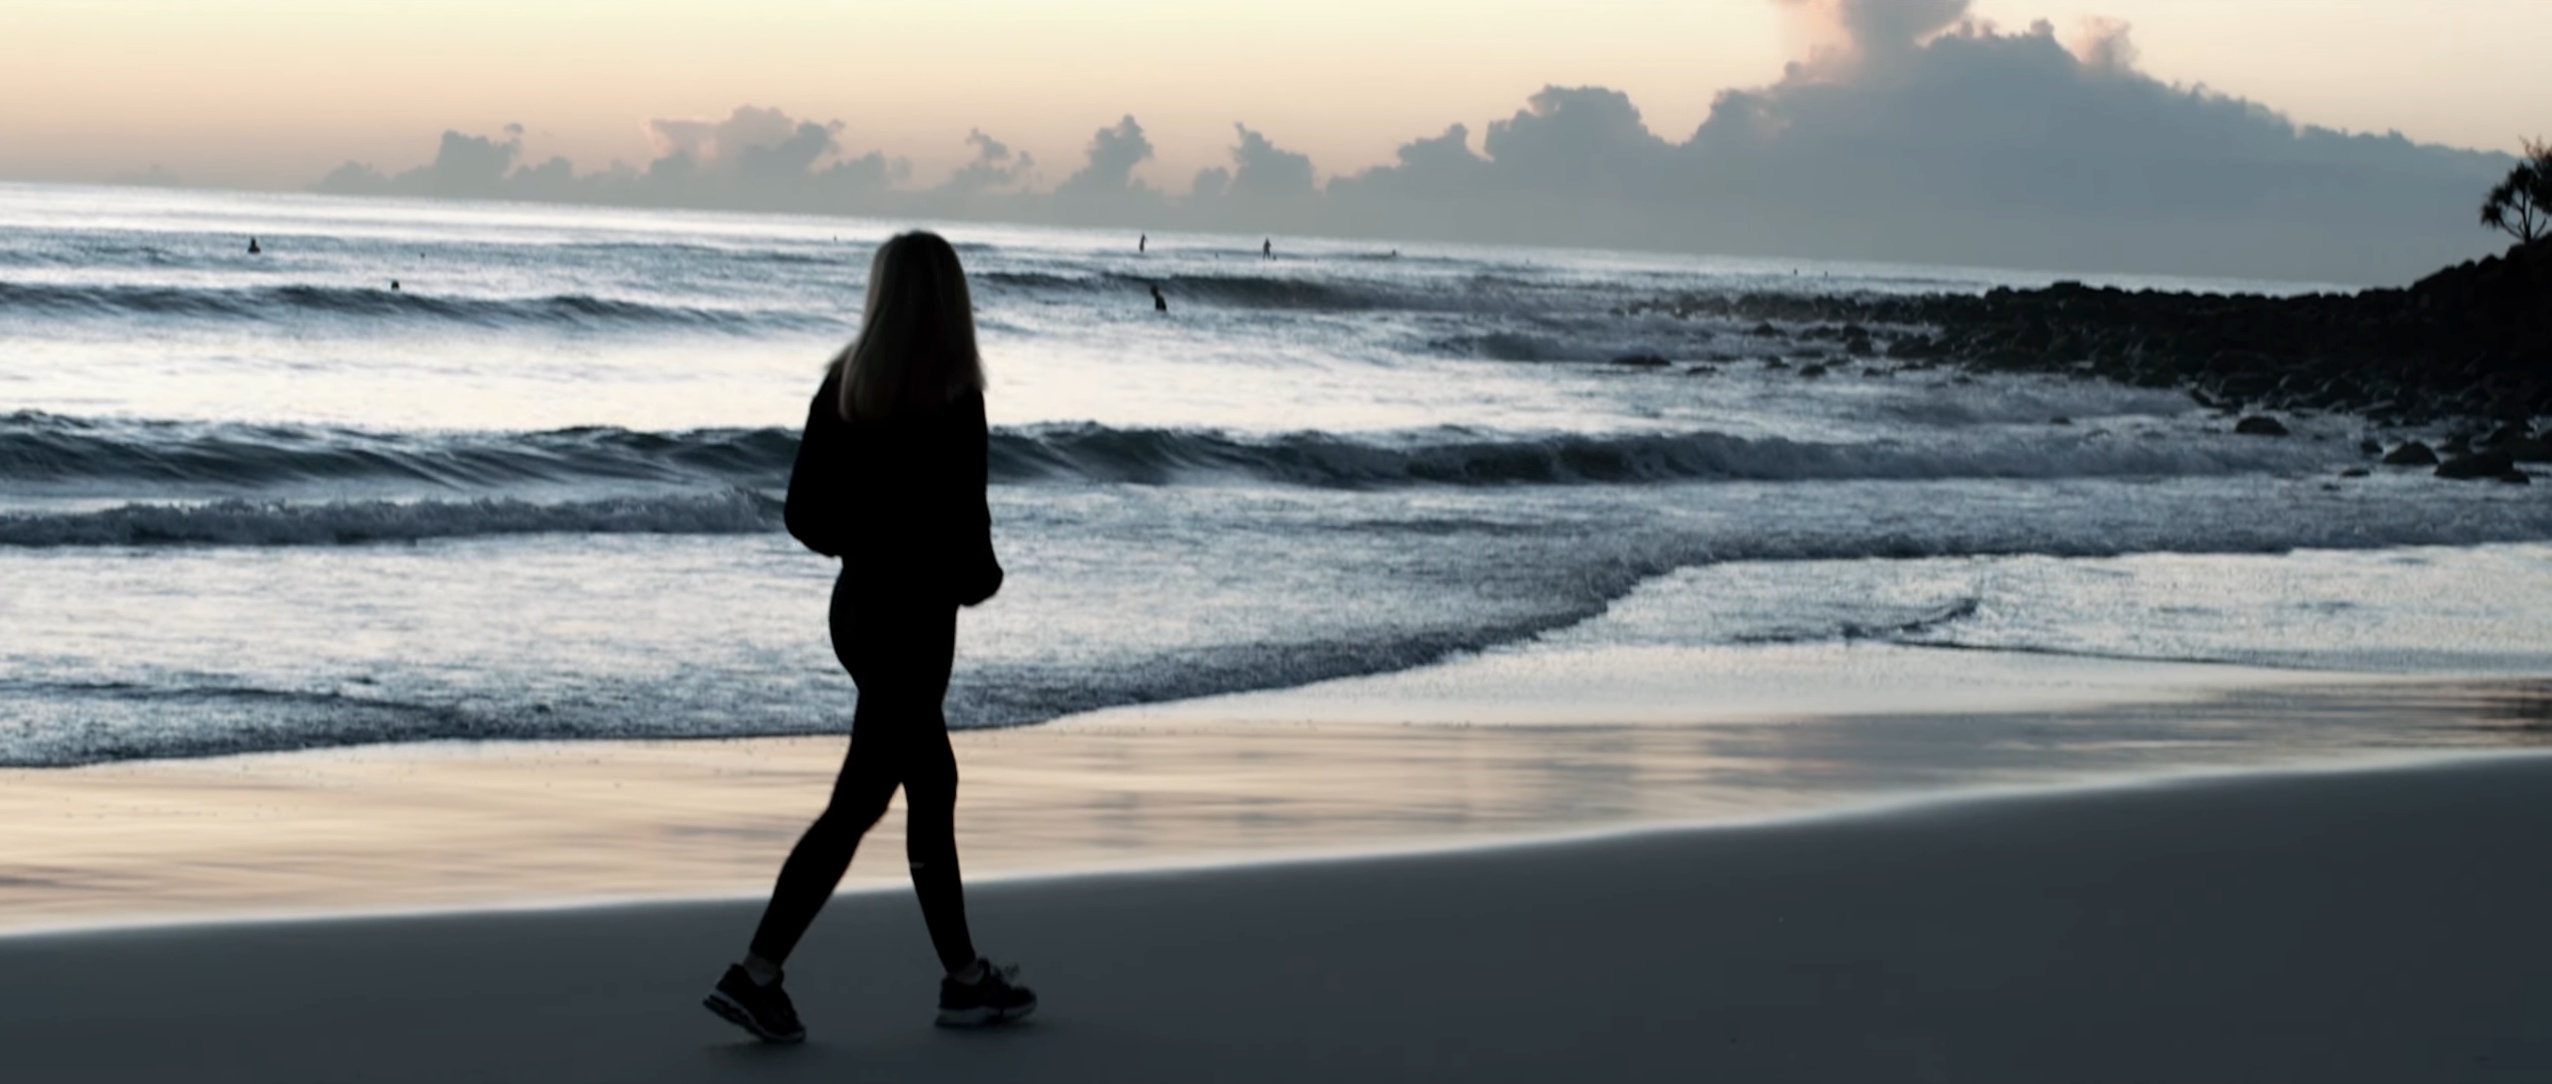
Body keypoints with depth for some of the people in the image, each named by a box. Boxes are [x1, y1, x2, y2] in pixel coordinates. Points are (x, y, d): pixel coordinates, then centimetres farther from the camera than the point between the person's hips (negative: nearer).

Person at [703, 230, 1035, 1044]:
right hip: (914, 617, -7)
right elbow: (961, 527, -19)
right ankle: (756, 975, 1)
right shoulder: (950, 399, -17)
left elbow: (803, 513, 1)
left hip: (856, 604, 7)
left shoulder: (844, 386, 1)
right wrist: (979, 574, 1)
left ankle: (965, 977, 21)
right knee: (858, 802, -1)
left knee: (932, 785, 15)